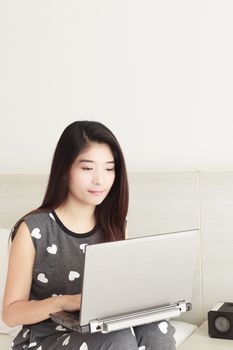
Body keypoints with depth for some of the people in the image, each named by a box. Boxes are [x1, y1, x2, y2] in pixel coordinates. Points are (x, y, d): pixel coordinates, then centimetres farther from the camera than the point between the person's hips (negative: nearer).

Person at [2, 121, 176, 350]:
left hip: (102, 331, 5)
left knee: (156, 330, -26)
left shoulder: (114, 225, 4)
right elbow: (11, 313, -8)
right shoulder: (33, 229, -12)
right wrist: (63, 302, -26)